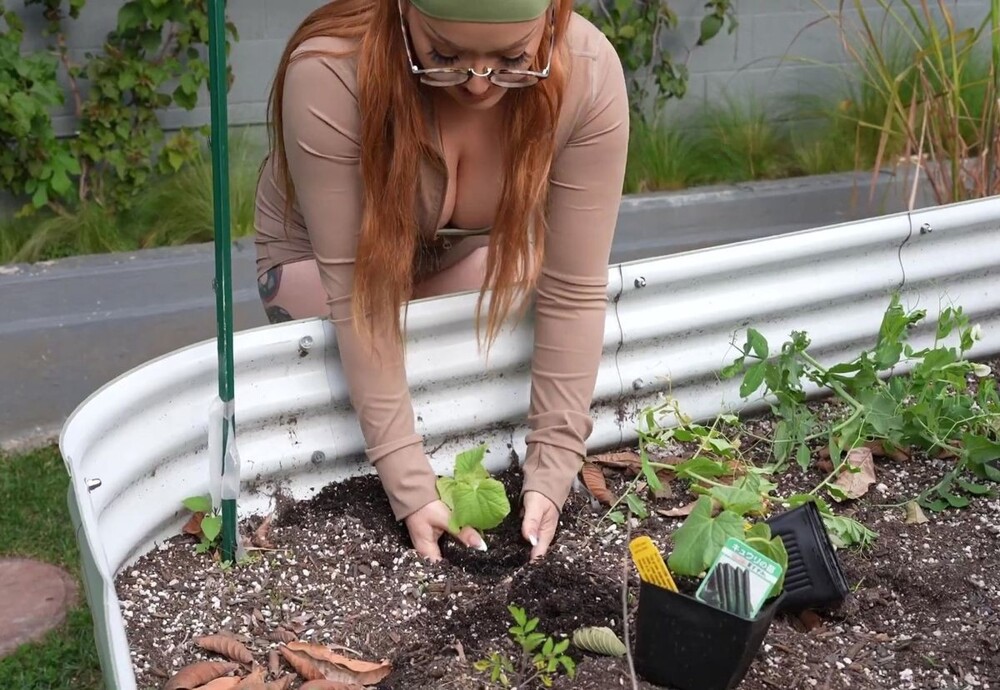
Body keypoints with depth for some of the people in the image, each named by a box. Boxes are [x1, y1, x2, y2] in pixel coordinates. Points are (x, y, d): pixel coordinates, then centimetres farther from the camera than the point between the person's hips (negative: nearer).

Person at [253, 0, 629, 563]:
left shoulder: (589, 74, -32)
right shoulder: (328, 74, -38)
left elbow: (574, 291, -27)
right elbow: (355, 286, -33)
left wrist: (551, 474, -29)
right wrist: (409, 481, -35)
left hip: (474, 252, 3)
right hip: (321, 258, -2)